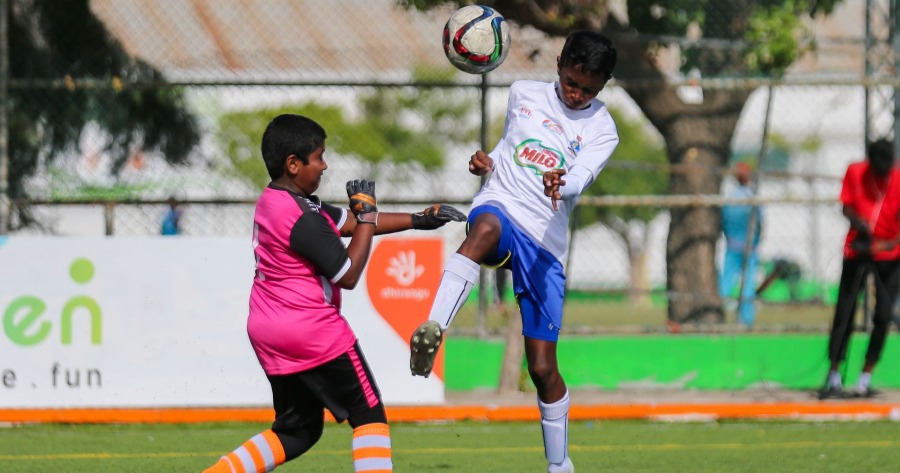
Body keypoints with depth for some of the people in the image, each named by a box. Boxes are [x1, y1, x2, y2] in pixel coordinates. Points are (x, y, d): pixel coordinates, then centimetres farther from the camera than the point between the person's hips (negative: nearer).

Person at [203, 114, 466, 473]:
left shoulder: (272, 202, 10)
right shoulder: (302, 219, -20)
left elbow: (348, 224, 17)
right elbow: (348, 275, -14)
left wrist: (417, 220, 17)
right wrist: (367, 214, -7)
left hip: (266, 333, 9)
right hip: (313, 334, -9)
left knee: (297, 430, 17)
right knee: (369, 416, 4)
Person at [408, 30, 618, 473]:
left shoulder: (601, 130, 6)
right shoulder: (523, 95, 14)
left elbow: (580, 177, -14)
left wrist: (560, 184, -38)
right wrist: (486, 163, 7)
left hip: (545, 246, 1)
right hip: (499, 208, -1)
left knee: (543, 367, -1)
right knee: (486, 227, -42)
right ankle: (432, 329, -60)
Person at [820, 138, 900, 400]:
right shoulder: (855, 172, -4)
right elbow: (846, 207, 3)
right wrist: (858, 222, -19)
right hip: (857, 250, 1)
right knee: (844, 312, -5)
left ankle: (865, 379, 3)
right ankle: (834, 377, -3)